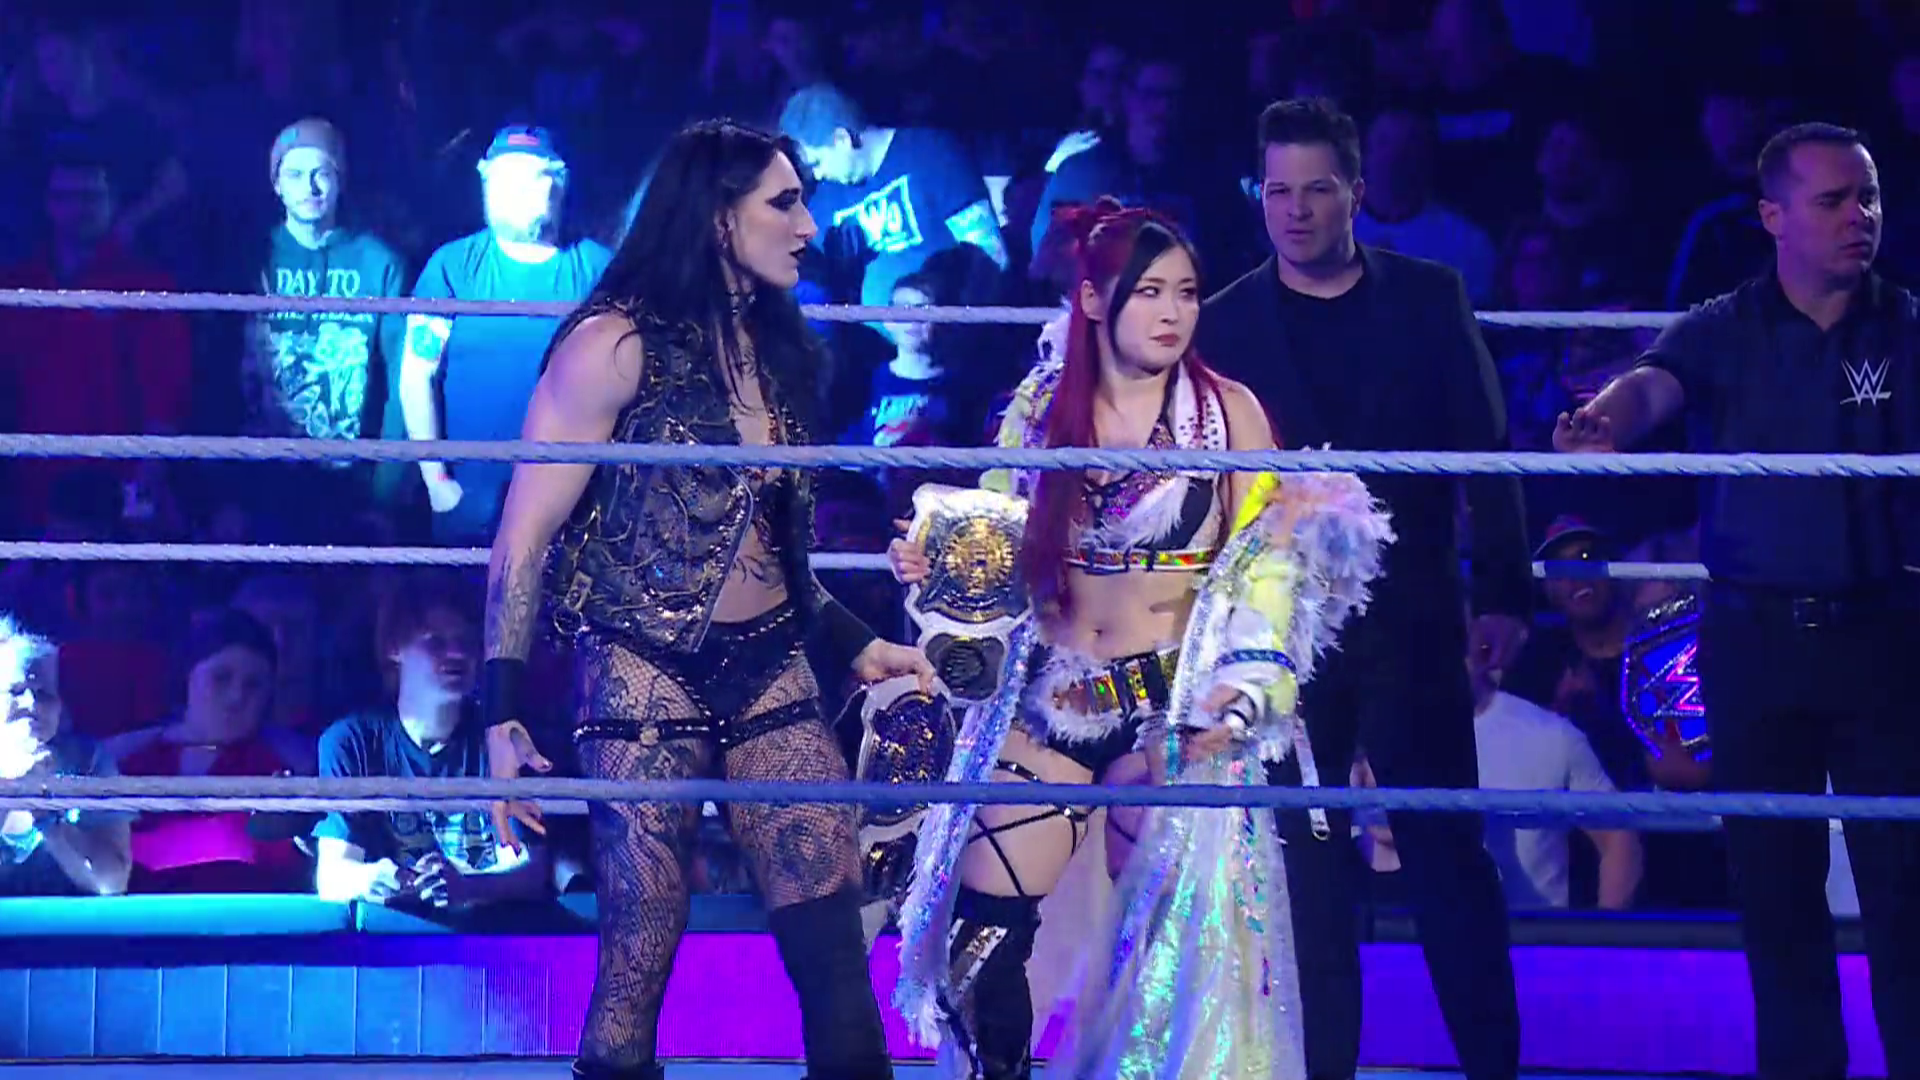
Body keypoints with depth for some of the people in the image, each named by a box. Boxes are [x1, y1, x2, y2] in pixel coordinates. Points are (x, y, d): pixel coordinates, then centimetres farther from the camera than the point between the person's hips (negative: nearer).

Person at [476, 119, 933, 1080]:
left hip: (772, 674, 6)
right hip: (648, 675, -6)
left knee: (838, 963, -5)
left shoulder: (774, 349, 14)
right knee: (634, 978, -6)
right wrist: (503, 711, -15)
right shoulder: (618, 345, -7)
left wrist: (852, 644, 19)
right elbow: (525, 537, -8)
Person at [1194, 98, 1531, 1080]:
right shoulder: (1225, 324, 4)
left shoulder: (1428, 298, 3)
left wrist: (1504, 594, -4)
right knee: (1311, 872, 3)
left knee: (1449, 852, 1)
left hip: (1412, 620, 0)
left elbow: (1483, 451, 2)